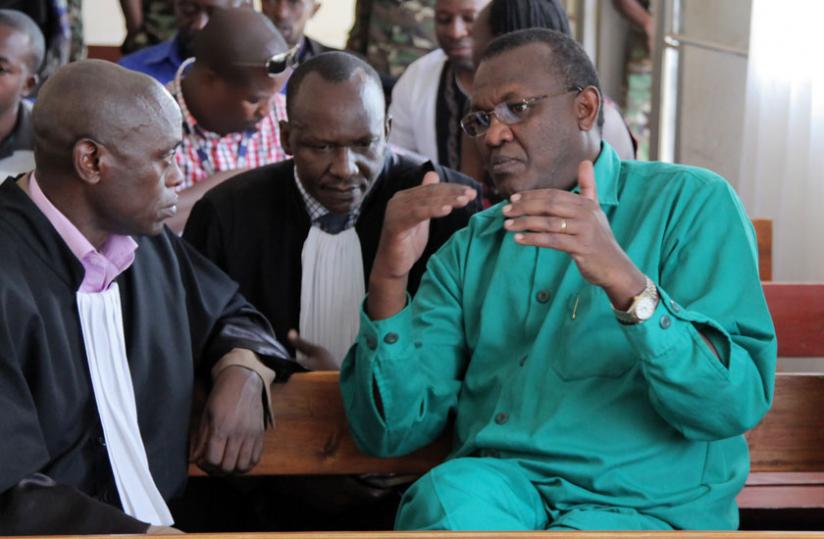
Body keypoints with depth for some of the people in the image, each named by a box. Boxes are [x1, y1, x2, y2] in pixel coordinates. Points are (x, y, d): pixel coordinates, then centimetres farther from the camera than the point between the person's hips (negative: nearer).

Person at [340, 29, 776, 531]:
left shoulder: (691, 202, 2)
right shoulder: (469, 250, 15)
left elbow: (735, 407, -11)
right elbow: (394, 432, 6)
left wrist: (625, 282, -25)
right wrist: (389, 279, -8)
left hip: (644, 503, -2)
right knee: (447, 499, -31)